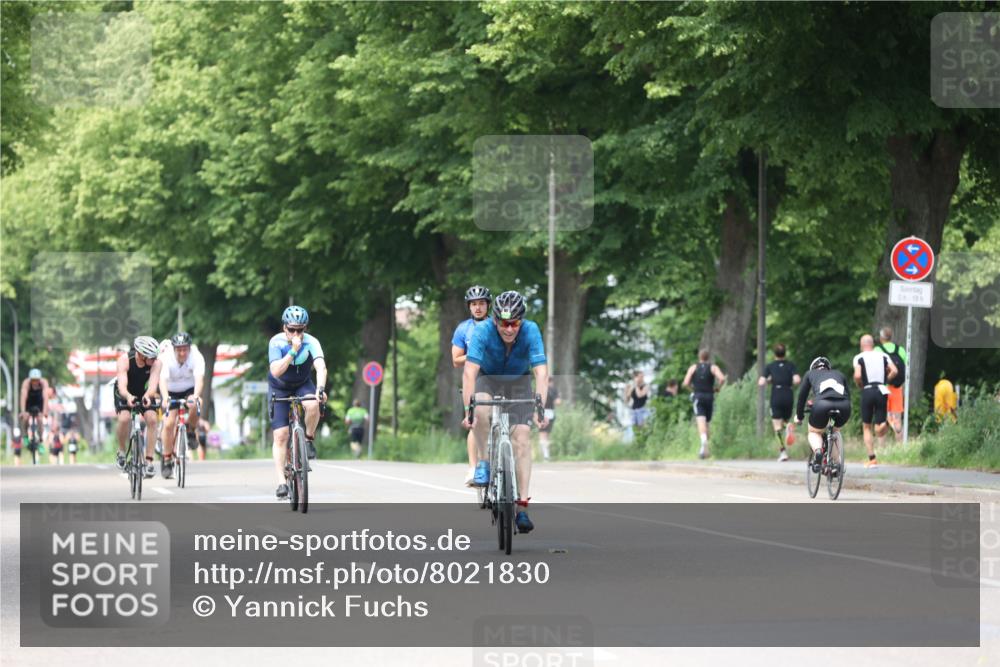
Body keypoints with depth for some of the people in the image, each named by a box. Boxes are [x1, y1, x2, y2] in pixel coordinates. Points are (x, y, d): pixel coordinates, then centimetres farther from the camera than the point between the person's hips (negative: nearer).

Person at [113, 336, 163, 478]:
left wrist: (148, 396, -60)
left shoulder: (156, 362, -27)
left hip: (145, 393, 2)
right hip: (125, 394, -2)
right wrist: (128, 397, -63)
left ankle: (149, 461, -15)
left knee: (152, 419, -22)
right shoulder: (125, 360, -32)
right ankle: (121, 451, -4)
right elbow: (122, 386, -42)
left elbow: (153, 384, -38)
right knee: (124, 418, -29)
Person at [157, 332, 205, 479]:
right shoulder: (166, 358, -27)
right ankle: (167, 460, -1)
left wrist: (196, 396, -58)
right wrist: (165, 398, -58)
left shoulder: (196, 357, -26)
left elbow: (199, 378, -39)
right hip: (171, 392, 0)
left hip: (190, 389, 0)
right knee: (169, 424, -15)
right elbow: (162, 380, -39)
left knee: (194, 406, -33)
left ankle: (191, 432, -4)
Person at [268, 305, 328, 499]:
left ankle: (308, 439, -7)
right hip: (279, 389, 0)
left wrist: (320, 388, -55)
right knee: (280, 435, -11)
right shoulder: (276, 342, -24)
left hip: (303, 385, 1)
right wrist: (293, 352, -45)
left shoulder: (311, 342, -24)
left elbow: (321, 367, -38)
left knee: (313, 405, -34)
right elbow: (276, 371, -36)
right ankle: (281, 481, -8)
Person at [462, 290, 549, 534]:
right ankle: (483, 463, -14)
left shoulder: (531, 331, -27)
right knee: (481, 409, -35)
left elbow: (541, 372, -33)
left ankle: (522, 507, -15)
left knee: (522, 437, -15)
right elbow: (469, 372, -35)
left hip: (518, 382, 1)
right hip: (488, 379, -1)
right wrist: (468, 409, -46)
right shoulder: (483, 331, -29)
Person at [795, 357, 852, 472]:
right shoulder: (839, 374, 35)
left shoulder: (810, 374, 29)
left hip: (822, 405, -2)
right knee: (836, 430, 33)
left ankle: (817, 450, -9)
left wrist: (799, 416, 42)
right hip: (843, 406, 2)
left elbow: (802, 395, 30)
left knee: (814, 432, 23)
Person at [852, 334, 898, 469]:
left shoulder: (859, 358, 2)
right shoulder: (883, 356, 11)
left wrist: (859, 385, 7)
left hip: (867, 391, -2)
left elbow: (857, 376, -13)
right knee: (878, 428, 10)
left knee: (866, 427, 10)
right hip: (882, 391, 2)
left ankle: (872, 458, 5)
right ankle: (882, 424, -25)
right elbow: (894, 371, -3)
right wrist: (884, 381, 10)